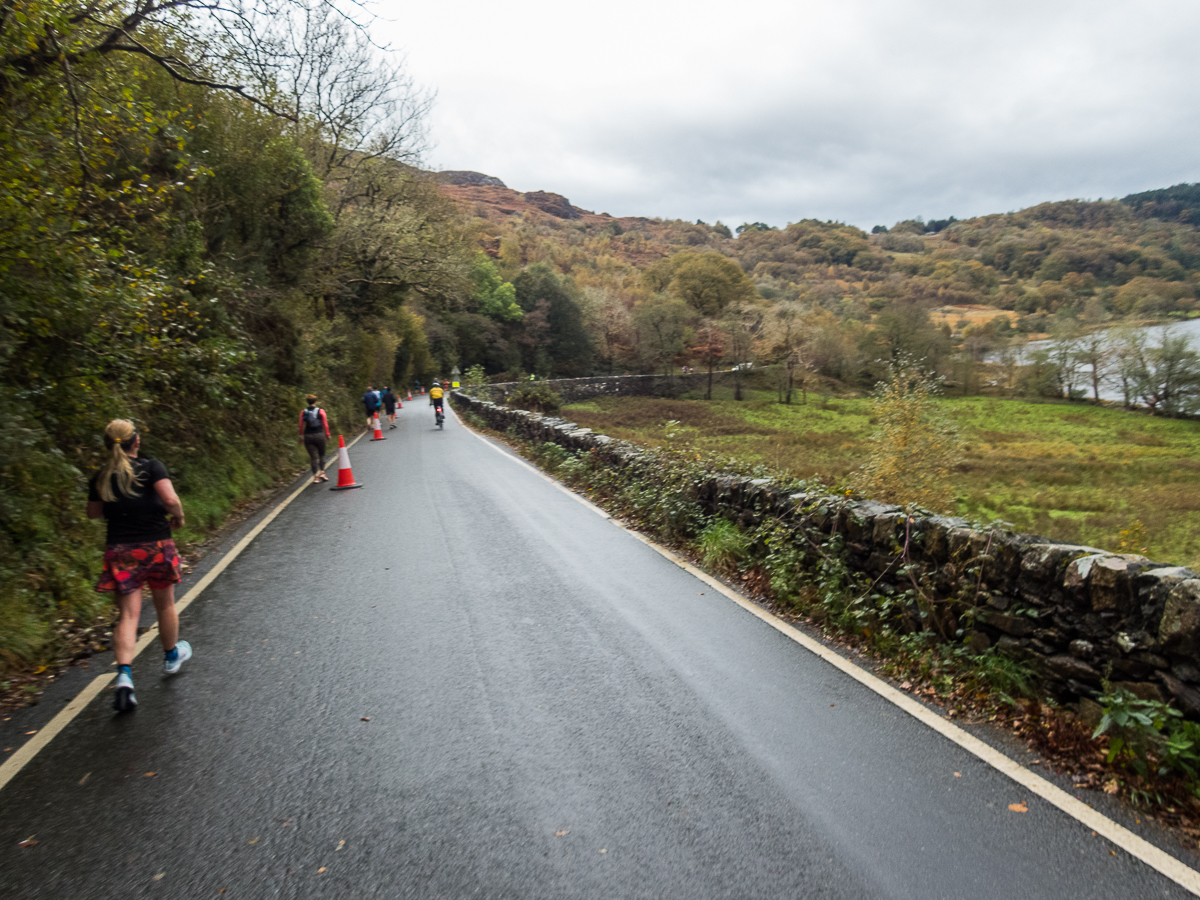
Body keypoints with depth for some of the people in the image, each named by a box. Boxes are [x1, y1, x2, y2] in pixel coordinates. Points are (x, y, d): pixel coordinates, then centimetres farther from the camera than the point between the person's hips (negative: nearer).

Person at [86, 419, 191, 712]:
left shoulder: (101, 477, 3)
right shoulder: (152, 467, -10)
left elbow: (94, 512, 14)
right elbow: (170, 499, -22)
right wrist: (179, 516, -4)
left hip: (120, 551, 3)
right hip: (156, 546, -2)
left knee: (128, 614, 2)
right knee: (165, 604, 18)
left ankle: (124, 674, -15)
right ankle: (171, 656, 37)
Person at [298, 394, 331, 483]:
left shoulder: (303, 412, 1)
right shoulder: (321, 411, -3)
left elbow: (301, 425, 3)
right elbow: (325, 424, -1)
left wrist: (301, 436, 12)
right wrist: (327, 434, 9)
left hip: (308, 436, 1)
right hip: (319, 435, -1)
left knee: (313, 457, 4)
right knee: (322, 455, 16)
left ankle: (316, 476, -1)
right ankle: (322, 472, 5)